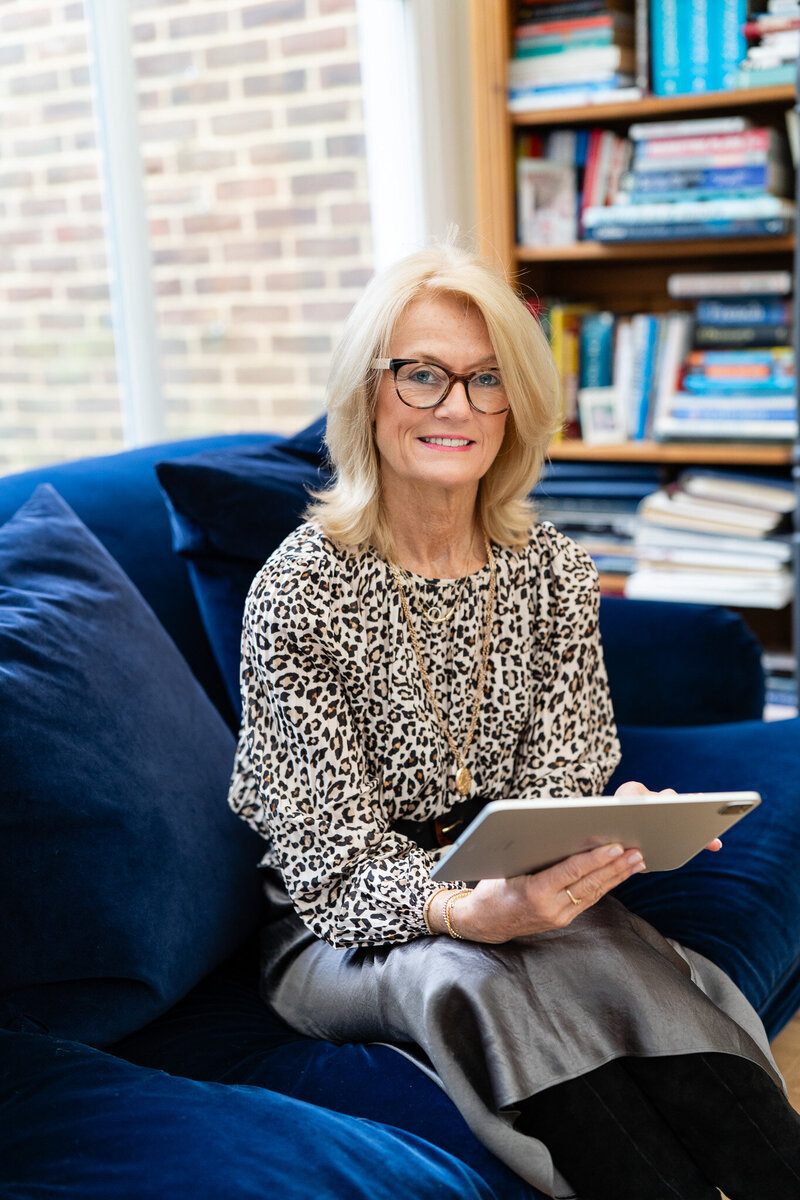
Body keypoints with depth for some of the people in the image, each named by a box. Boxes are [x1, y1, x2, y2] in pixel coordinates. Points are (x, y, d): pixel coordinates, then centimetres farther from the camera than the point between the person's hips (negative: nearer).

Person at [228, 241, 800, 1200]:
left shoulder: (553, 571, 1)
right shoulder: (299, 593, -13)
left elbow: (561, 785, 1)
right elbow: (334, 863, -14)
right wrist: (465, 911, -35)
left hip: (516, 899, 3)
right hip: (345, 936, -3)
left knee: (615, 954, -31)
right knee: (471, 976, -36)